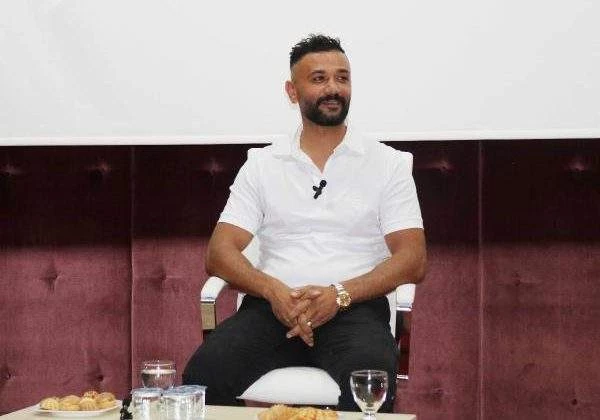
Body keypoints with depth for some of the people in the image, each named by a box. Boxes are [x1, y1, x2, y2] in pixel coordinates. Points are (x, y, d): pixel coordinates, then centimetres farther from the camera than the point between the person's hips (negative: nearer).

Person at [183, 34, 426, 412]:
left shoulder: (388, 164, 10)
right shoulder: (261, 164, 15)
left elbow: (412, 260, 1)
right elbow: (220, 253, 7)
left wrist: (340, 294, -16)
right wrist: (275, 291, -14)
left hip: (354, 307, -1)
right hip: (272, 305, 2)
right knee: (203, 374, -29)